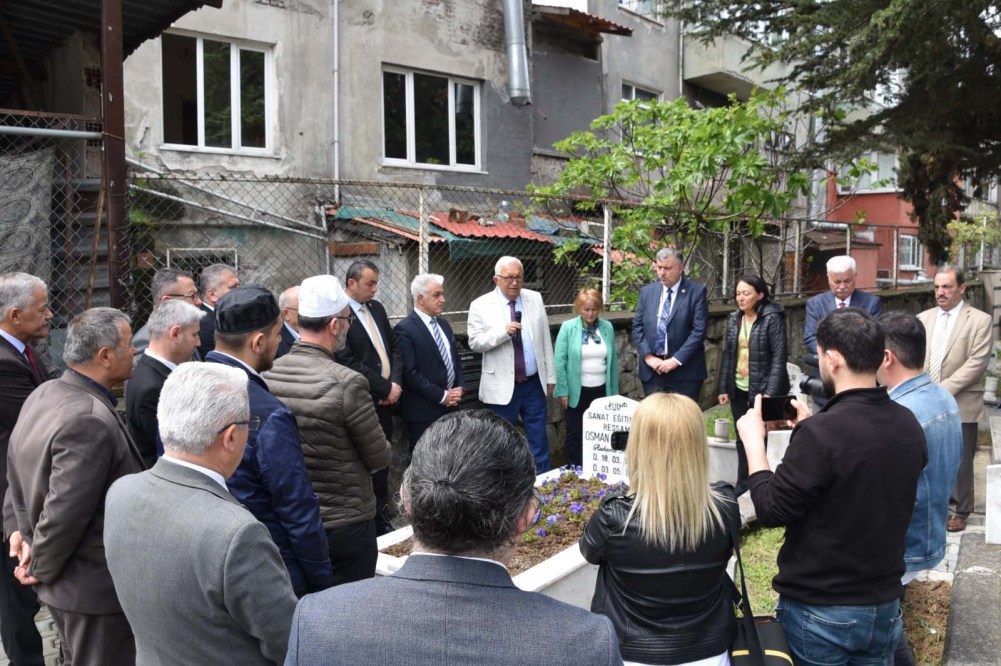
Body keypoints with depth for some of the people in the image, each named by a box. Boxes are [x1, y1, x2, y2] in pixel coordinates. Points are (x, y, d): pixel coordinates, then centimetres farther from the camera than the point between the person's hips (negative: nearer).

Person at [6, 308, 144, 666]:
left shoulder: (43, 395, 1)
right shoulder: (89, 420, -30)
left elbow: (16, 469, 10)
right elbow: (65, 512, -27)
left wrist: (25, 531, 11)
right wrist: (42, 568, -12)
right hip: (97, 586, -9)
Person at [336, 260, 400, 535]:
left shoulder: (377, 308, 12)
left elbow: (393, 347, 14)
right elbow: (349, 362, -18)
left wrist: (395, 382, -2)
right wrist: (386, 388, -13)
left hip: (385, 400, 7)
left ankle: (382, 519, 24)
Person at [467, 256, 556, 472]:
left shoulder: (535, 299, 5)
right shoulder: (481, 306, -5)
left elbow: (545, 340, 8)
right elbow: (475, 342, -10)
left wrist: (550, 377, 8)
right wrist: (503, 332, -24)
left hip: (534, 384, 3)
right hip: (502, 388, -3)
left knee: (539, 442, 10)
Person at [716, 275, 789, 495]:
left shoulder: (772, 318, -10)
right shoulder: (734, 319, 7)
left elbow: (779, 357, -14)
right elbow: (727, 355, 10)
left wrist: (770, 392, -19)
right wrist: (723, 388, 6)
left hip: (761, 389, -5)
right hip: (738, 389, 5)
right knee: (742, 438, 11)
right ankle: (743, 482, 21)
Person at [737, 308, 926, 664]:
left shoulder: (821, 432, -26)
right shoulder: (908, 424, -4)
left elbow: (771, 510, -17)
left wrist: (753, 440, -7)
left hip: (819, 611, -5)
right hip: (884, 606, 6)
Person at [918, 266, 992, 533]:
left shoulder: (980, 320, -4)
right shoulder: (923, 318, 9)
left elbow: (977, 362, -12)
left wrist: (943, 390, -16)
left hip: (961, 405, -3)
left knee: (959, 461, 5)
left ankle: (958, 511, 19)